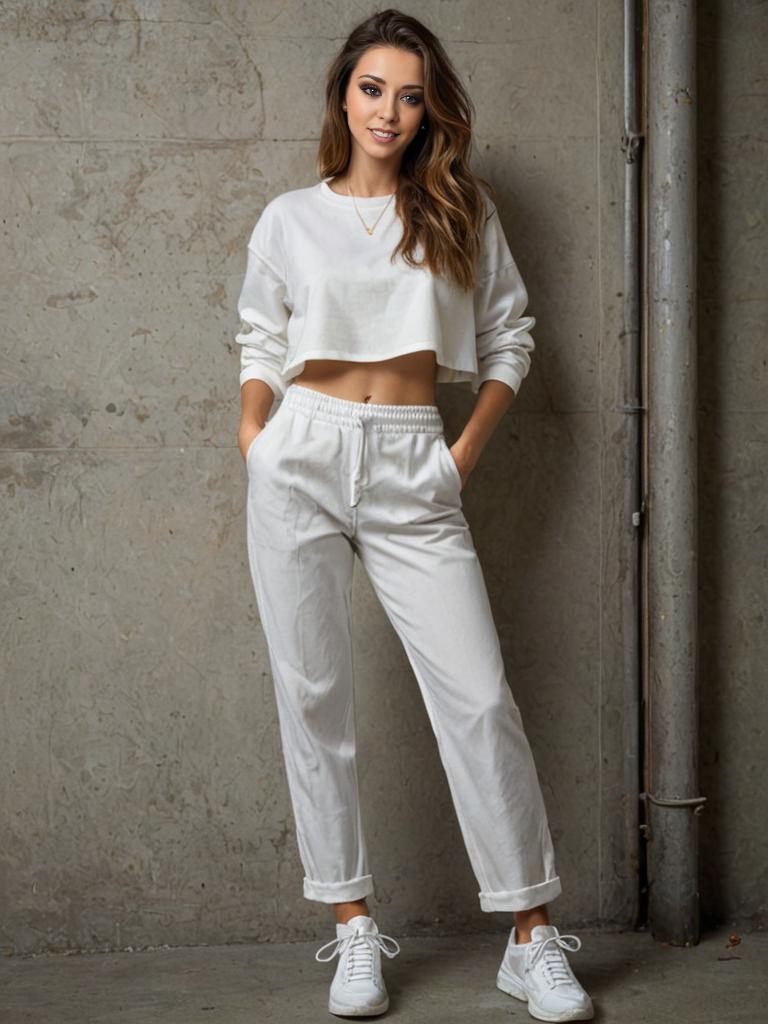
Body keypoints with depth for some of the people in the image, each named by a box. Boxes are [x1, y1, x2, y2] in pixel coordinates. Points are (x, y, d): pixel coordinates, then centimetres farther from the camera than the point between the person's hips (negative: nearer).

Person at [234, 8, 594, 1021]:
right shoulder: (290, 219, 10)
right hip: (303, 459, 1)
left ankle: (533, 940, 3)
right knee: (313, 696, 1)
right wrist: (254, 431, -1)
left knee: (479, 698, -6)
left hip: (414, 471, -1)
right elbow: (261, 344, 16)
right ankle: (354, 930, 12)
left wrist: (466, 451, 2)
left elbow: (509, 339, 12)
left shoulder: (463, 212, 9)